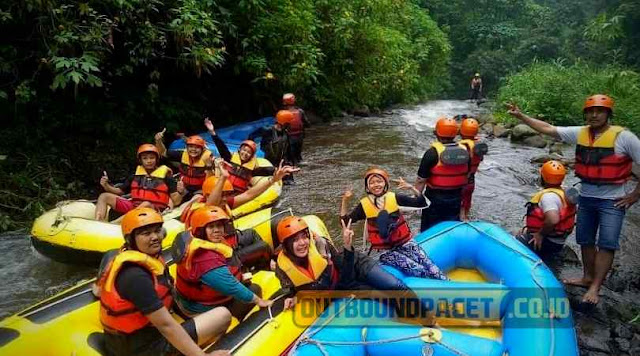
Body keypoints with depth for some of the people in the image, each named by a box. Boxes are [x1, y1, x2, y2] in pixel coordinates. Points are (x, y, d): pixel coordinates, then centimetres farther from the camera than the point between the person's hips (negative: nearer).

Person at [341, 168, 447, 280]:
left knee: (429, 266, -13)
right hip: (386, 250, -2)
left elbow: (421, 203, -2)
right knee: (418, 270, -18)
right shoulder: (364, 205, -4)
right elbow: (345, 221, -2)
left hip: (406, 243, 2)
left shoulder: (393, 197, -1)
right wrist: (344, 201, -13)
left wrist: (411, 187, -18)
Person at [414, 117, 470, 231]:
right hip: (456, 198, 5)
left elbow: (421, 180, -17)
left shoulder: (433, 152, -18)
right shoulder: (464, 151, -2)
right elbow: (466, 176, 9)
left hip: (435, 197, -4)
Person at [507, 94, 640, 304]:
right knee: (585, 241, 15)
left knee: (607, 244, -5)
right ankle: (588, 277, 30)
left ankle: (595, 288, 0)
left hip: (613, 200, -5)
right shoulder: (580, 133, 0)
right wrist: (520, 116, -2)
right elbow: (547, 129, 3)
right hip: (586, 197, 6)